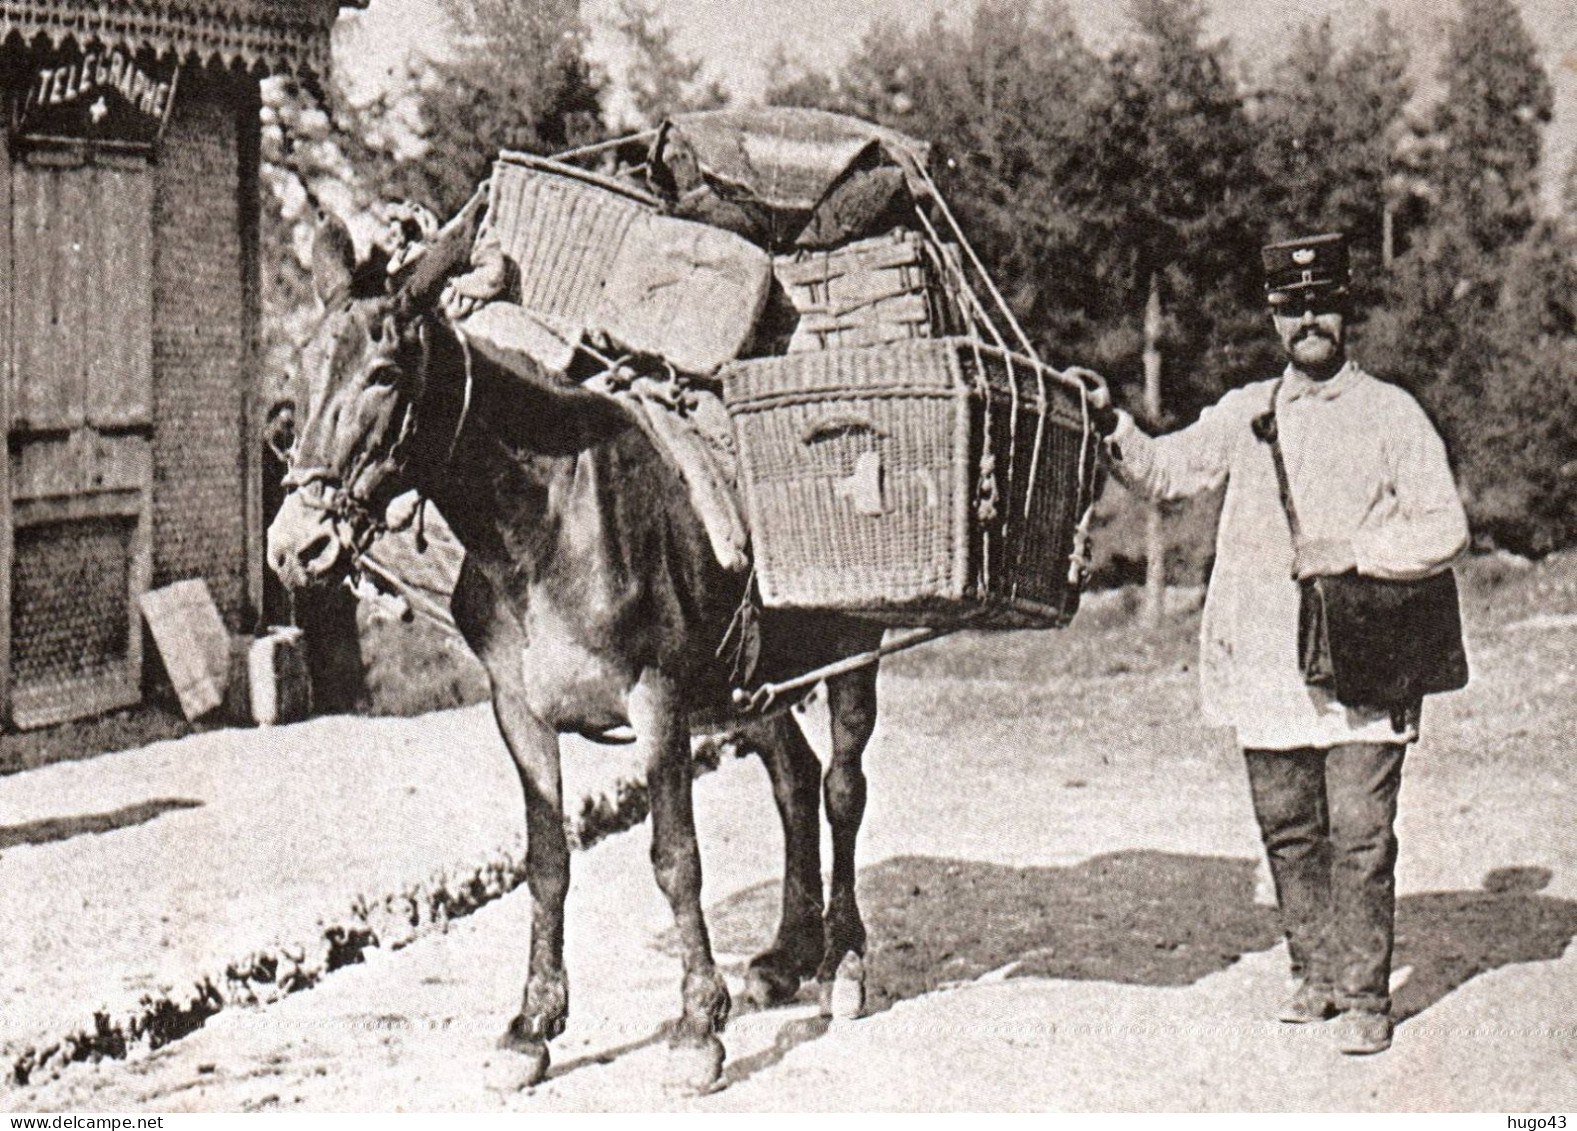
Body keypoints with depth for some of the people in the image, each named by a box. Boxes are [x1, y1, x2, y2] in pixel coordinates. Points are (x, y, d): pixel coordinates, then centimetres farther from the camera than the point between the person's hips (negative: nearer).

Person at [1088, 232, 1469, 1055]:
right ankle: (1316, 975, 25)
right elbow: (1164, 472, 8)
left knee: (1359, 835, -7)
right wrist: (1112, 432, -9)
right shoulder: (1246, 413, 13)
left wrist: (1352, 552, -14)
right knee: (1289, 832, 10)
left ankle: (1365, 997, 1)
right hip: (1265, 666, 4)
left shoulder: (1391, 414, 3)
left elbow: (1444, 531, -1)